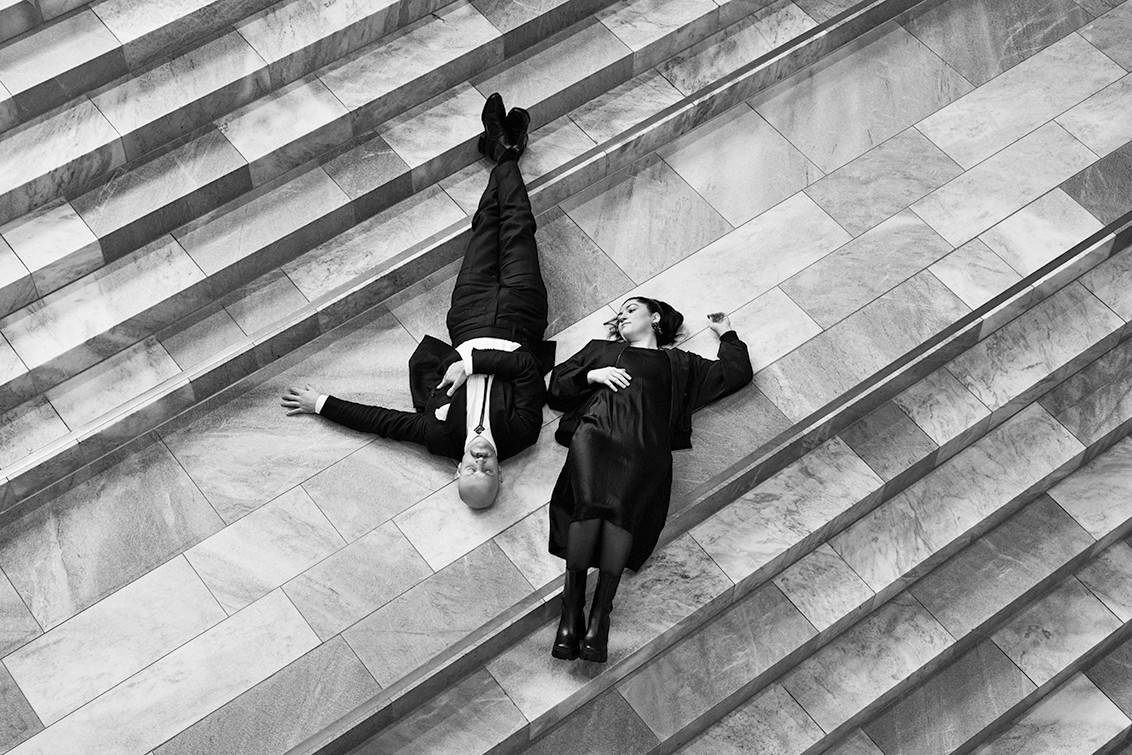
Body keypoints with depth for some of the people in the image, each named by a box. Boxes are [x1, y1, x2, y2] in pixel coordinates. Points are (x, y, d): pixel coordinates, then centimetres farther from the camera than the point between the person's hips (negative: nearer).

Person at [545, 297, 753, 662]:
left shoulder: (677, 364, 36)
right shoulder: (600, 350, 38)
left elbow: (737, 372, 32)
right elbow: (556, 388, 29)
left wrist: (726, 334, 45)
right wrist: (592, 376, 13)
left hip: (645, 443, -1)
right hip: (595, 430, 1)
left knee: (622, 506, -33)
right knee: (589, 501, -32)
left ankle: (599, 619, -40)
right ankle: (570, 615, -35)